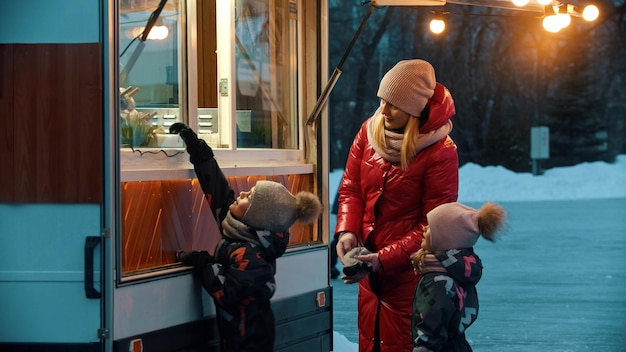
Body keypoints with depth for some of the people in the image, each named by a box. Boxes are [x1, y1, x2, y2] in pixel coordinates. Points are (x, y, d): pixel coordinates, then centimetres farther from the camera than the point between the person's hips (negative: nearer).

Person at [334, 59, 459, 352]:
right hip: (369, 261, 6)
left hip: (407, 270, -5)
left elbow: (432, 226, -16)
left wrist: (385, 259, -23)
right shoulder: (370, 131, 0)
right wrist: (347, 231, -12)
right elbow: (351, 188, 6)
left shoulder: (440, 152, -17)